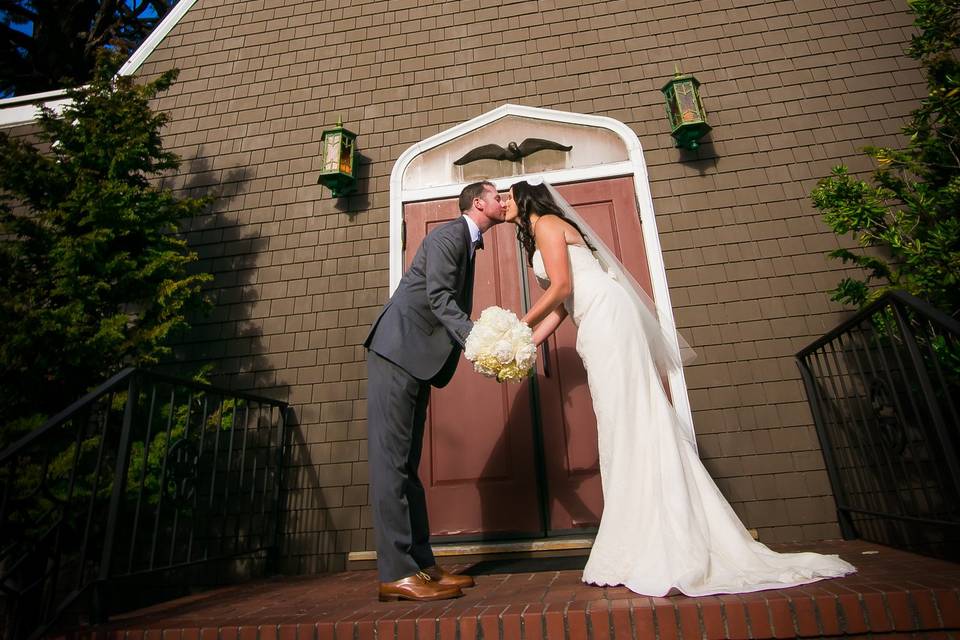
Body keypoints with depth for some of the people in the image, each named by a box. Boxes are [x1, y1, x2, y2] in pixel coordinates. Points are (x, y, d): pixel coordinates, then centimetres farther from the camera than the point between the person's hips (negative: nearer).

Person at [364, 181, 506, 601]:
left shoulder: (468, 244, 23)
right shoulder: (448, 235, -4)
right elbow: (439, 297, -18)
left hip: (418, 359, 10)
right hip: (398, 350, -10)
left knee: (407, 463, 8)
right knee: (392, 459, -9)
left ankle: (422, 564, 14)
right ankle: (396, 573, -4)